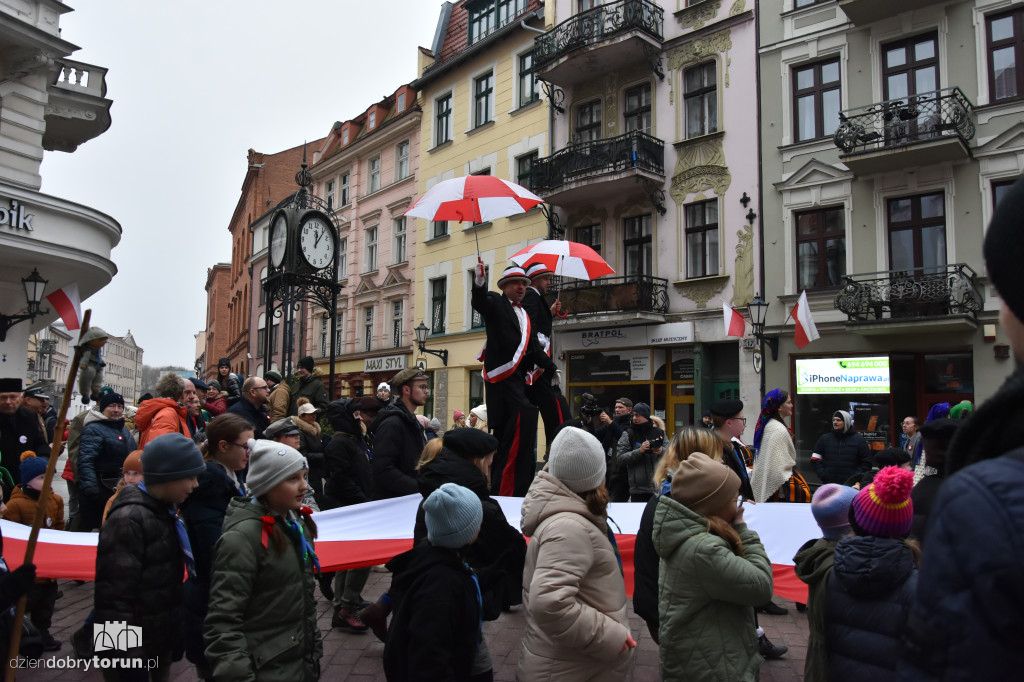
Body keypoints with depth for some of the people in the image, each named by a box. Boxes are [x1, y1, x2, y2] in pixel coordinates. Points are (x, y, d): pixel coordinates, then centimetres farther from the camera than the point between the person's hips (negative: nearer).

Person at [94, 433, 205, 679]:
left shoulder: (164, 509, 6)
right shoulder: (129, 520, -23)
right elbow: (115, 596, -24)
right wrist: (127, 662, -22)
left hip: (161, 644, 8)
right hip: (134, 651, -8)